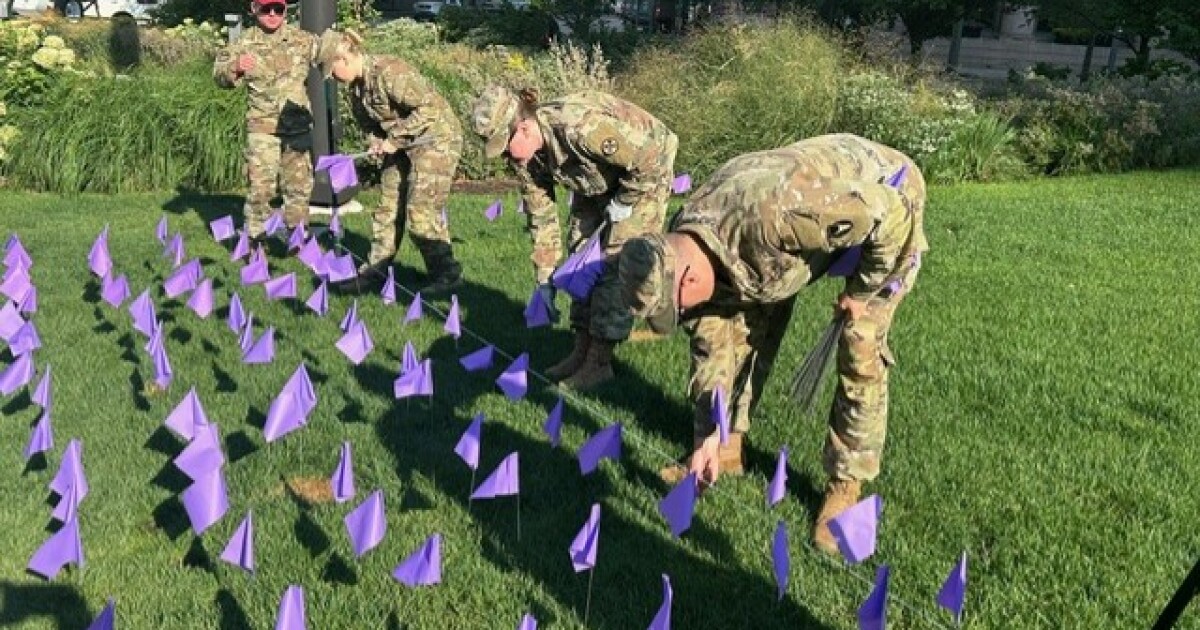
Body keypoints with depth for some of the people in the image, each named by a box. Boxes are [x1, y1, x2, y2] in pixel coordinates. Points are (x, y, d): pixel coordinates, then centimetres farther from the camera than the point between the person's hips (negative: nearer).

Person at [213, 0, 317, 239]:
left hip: (298, 123, 3)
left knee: (299, 184, 12)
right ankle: (254, 238, 6)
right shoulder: (246, 44, -2)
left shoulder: (303, 40, 3)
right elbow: (219, 74, -2)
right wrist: (234, 67, -24)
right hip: (262, 126, -3)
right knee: (260, 185, -6)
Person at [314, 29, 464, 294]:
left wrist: (395, 139, -23)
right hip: (402, 145, 9)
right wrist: (378, 141, -4)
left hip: (436, 138, -9)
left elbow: (430, 108, -30)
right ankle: (376, 268, 22)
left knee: (421, 211, -11)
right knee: (388, 207, 11)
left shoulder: (389, 72, -25)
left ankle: (448, 274, 1)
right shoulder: (358, 85, 2)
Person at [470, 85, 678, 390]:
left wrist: (621, 205, -20)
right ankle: (582, 351, 12)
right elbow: (539, 211, -5)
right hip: (600, 180, 7)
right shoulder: (525, 155, -16)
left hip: (647, 173, -7)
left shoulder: (579, 127, -40)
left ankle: (600, 362, -5)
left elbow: (651, 161, -34)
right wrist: (545, 278, -5)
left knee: (616, 262, -11)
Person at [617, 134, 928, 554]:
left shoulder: (770, 213, -45)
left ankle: (845, 488, 2)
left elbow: (890, 212, -36)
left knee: (859, 350, -11)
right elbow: (710, 345, -7)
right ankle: (728, 451, 19)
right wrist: (708, 439, -6)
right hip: (818, 195, 6)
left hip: (884, 199, -6)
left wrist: (861, 291, -21)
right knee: (748, 327, 3)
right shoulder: (680, 253, -19)